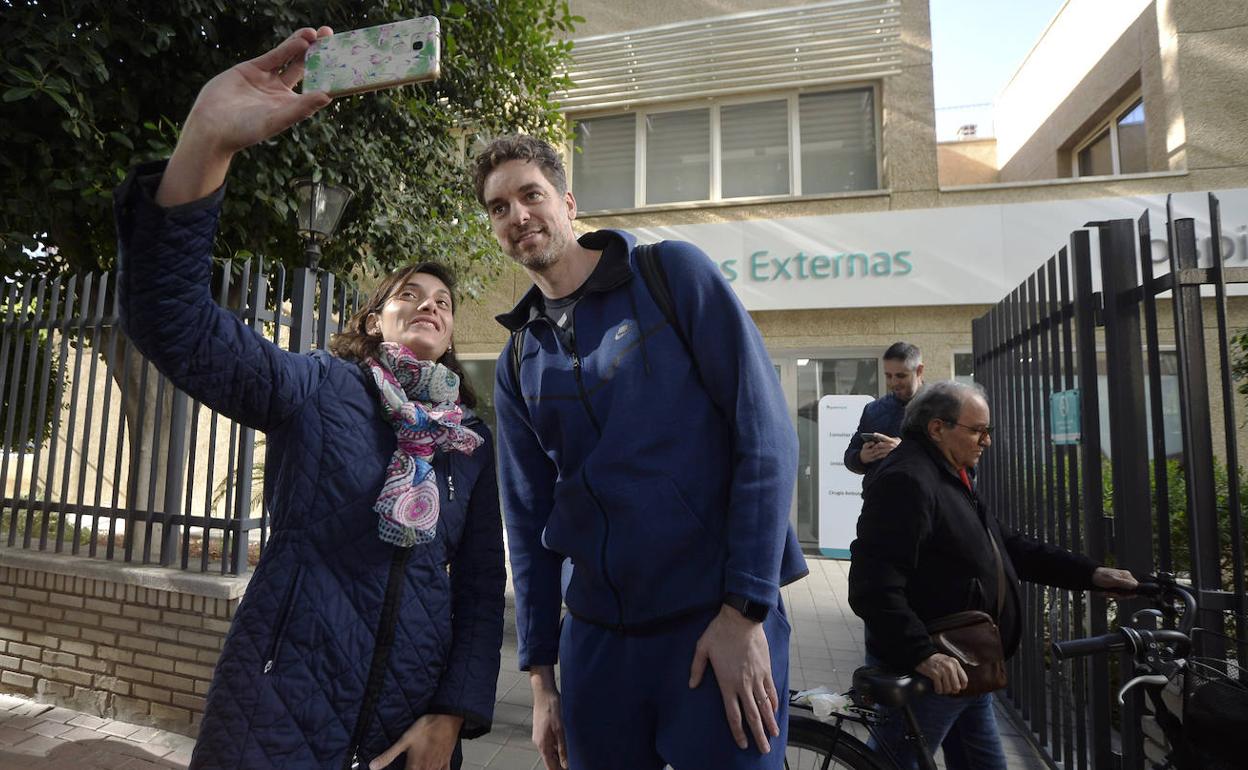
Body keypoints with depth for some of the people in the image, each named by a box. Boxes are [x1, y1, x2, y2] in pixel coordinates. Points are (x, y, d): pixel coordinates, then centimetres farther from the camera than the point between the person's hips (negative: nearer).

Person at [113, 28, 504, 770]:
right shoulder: (318, 387, -5)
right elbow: (174, 319, -21)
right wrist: (207, 143, -32)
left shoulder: (474, 440, 3)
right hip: (278, 707, -3)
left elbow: (482, 582, 3)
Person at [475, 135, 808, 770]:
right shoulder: (518, 364, 8)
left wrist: (744, 611, -15)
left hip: (721, 620, -4)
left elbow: (765, 434, -11)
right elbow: (528, 522, 10)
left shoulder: (673, 273, -5)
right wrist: (540, 675, 9)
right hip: (597, 638, 4)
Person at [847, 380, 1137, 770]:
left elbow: (1009, 547, 18)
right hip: (927, 672, -11)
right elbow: (874, 584, -28)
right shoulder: (907, 480, -21)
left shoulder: (952, 480, 15)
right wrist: (922, 654, -31)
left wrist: (1091, 574, 12)